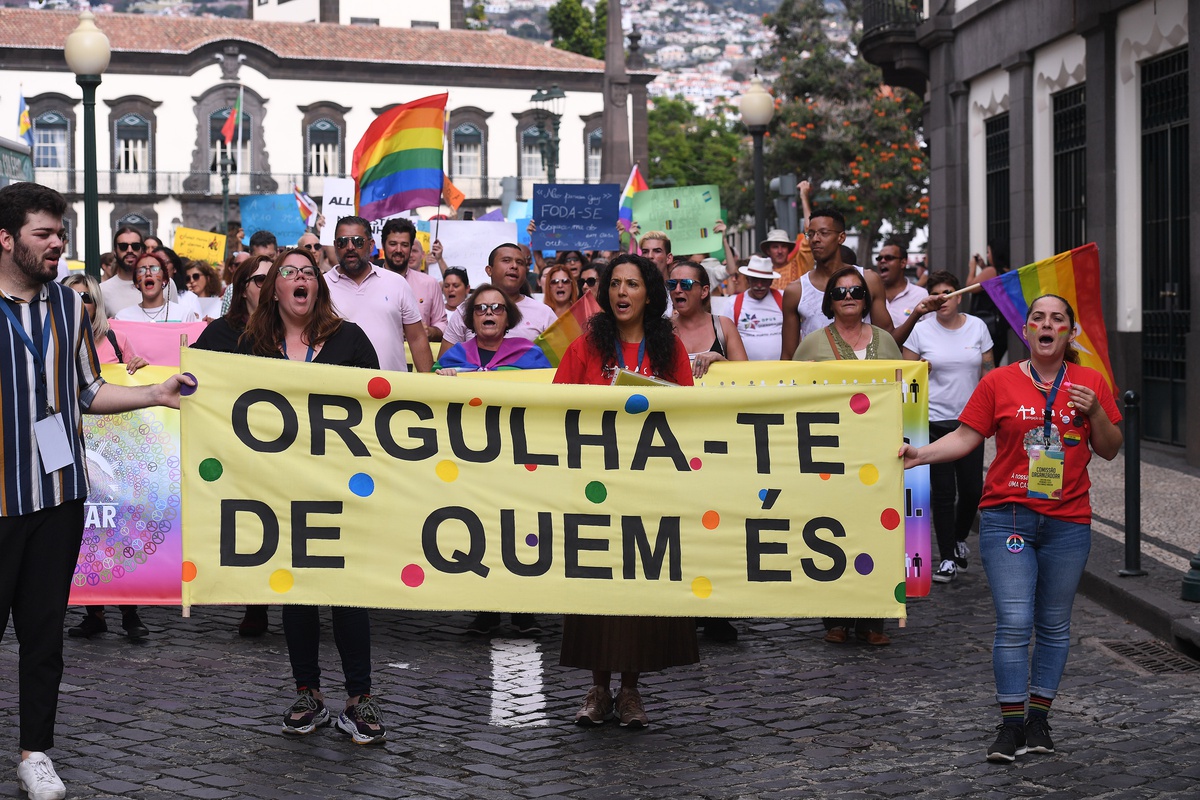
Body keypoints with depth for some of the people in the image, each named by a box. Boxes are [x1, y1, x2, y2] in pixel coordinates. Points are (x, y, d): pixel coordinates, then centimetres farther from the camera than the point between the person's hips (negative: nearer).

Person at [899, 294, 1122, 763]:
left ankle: (1039, 718, 20)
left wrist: (1095, 412, -8)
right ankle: (1010, 724, 1)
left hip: (1067, 523, 2)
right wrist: (921, 455, -12)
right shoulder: (999, 382, 1)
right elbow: (965, 438, 1)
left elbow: (1109, 450, 9)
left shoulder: (1091, 383, 6)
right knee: (1014, 623, -7)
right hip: (1007, 517, -2)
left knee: (1054, 626, 9)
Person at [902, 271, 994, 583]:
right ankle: (947, 558, 6)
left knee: (973, 488, 2)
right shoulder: (921, 330, -2)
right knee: (943, 491, -2)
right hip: (935, 420, -2)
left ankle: (960, 537, 30)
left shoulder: (977, 327, 4)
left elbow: (987, 373, 9)